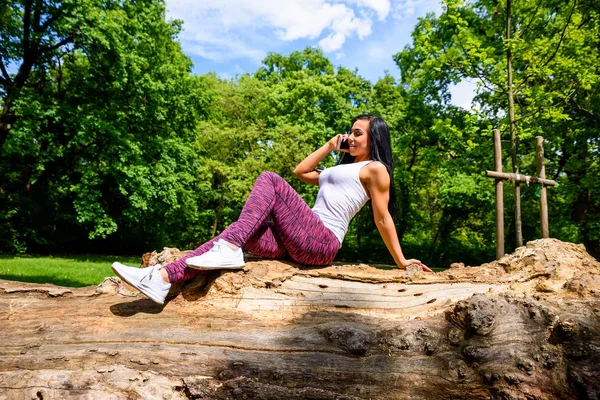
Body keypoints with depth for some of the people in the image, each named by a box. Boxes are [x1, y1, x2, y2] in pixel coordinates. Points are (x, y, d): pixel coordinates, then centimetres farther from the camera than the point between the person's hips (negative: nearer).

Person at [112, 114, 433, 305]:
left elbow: (383, 218, 2)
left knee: (270, 179, -17)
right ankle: (162, 278, -19)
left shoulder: (375, 169, 5)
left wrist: (401, 262, 1)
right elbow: (300, 171, 32)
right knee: (236, 232, -9)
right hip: (299, 245, 8)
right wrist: (331, 146, 31)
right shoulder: (343, 169, 32)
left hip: (321, 243, -8)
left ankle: (229, 251, -26)